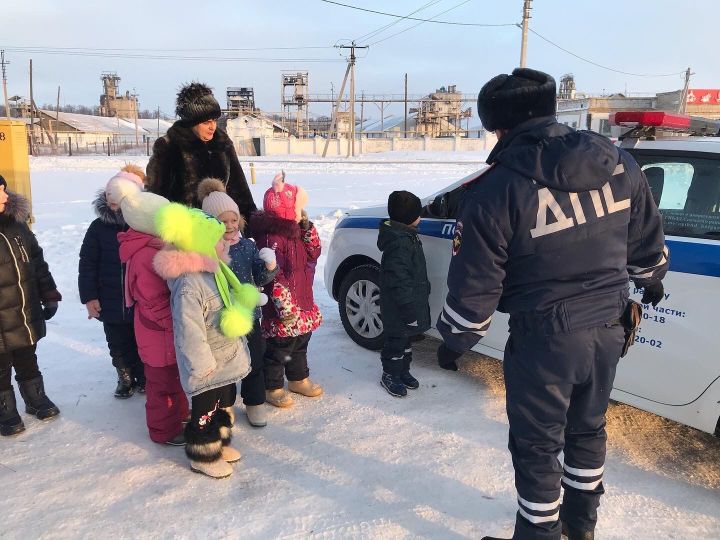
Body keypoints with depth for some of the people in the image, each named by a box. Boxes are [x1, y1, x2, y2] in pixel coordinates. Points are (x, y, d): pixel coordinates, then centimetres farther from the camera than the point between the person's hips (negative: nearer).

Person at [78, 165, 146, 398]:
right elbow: (87, 264, -1)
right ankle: (125, 378, 38)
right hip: (111, 303, 2)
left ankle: (144, 377, 35)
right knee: (118, 345, 16)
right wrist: (89, 297, -5)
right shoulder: (99, 227, -4)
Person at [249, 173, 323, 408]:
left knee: (300, 345, 24)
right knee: (279, 349, 7)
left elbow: (314, 252, 13)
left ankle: (299, 379, 42)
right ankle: (273, 388, 24)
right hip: (284, 311, -10)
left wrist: (307, 227, -1)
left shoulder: (295, 231, 6)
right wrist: (286, 308, -24)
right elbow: (275, 278, -26)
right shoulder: (272, 238, -25)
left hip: (303, 305, 10)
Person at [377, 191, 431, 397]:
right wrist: (408, 305, -26)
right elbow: (398, 279, -28)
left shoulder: (407, 235, 7)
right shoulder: (399, 243, -27)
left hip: (411, 300, 10)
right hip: (399, 308, -10)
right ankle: (390, 375, 22)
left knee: (405, 338, 22)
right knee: (397, 341, 6)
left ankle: (403, 371, 36)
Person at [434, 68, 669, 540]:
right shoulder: (619, 164, -4)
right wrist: (651, 279, 31)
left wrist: (455, 341, 1)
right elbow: (647, 242, 10)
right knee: (587, 429, 26)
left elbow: (474, 285, -15)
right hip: (608, 329, 6)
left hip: (544, 340, -6)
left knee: (538, 447, 13)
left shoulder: (497, 189, -20)